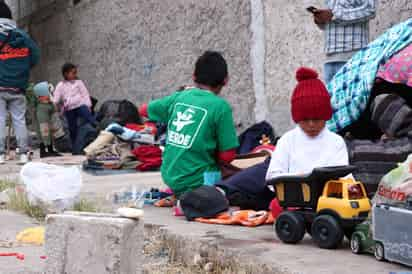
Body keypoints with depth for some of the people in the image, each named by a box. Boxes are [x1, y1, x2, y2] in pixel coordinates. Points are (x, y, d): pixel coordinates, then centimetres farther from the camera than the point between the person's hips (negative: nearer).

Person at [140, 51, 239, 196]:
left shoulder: (178, 97, 3)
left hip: (169, 176, 6)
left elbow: (144, 110, 20)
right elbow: (227, 156, -11)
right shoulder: (220, 106, -11)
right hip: (195, 182, -6)